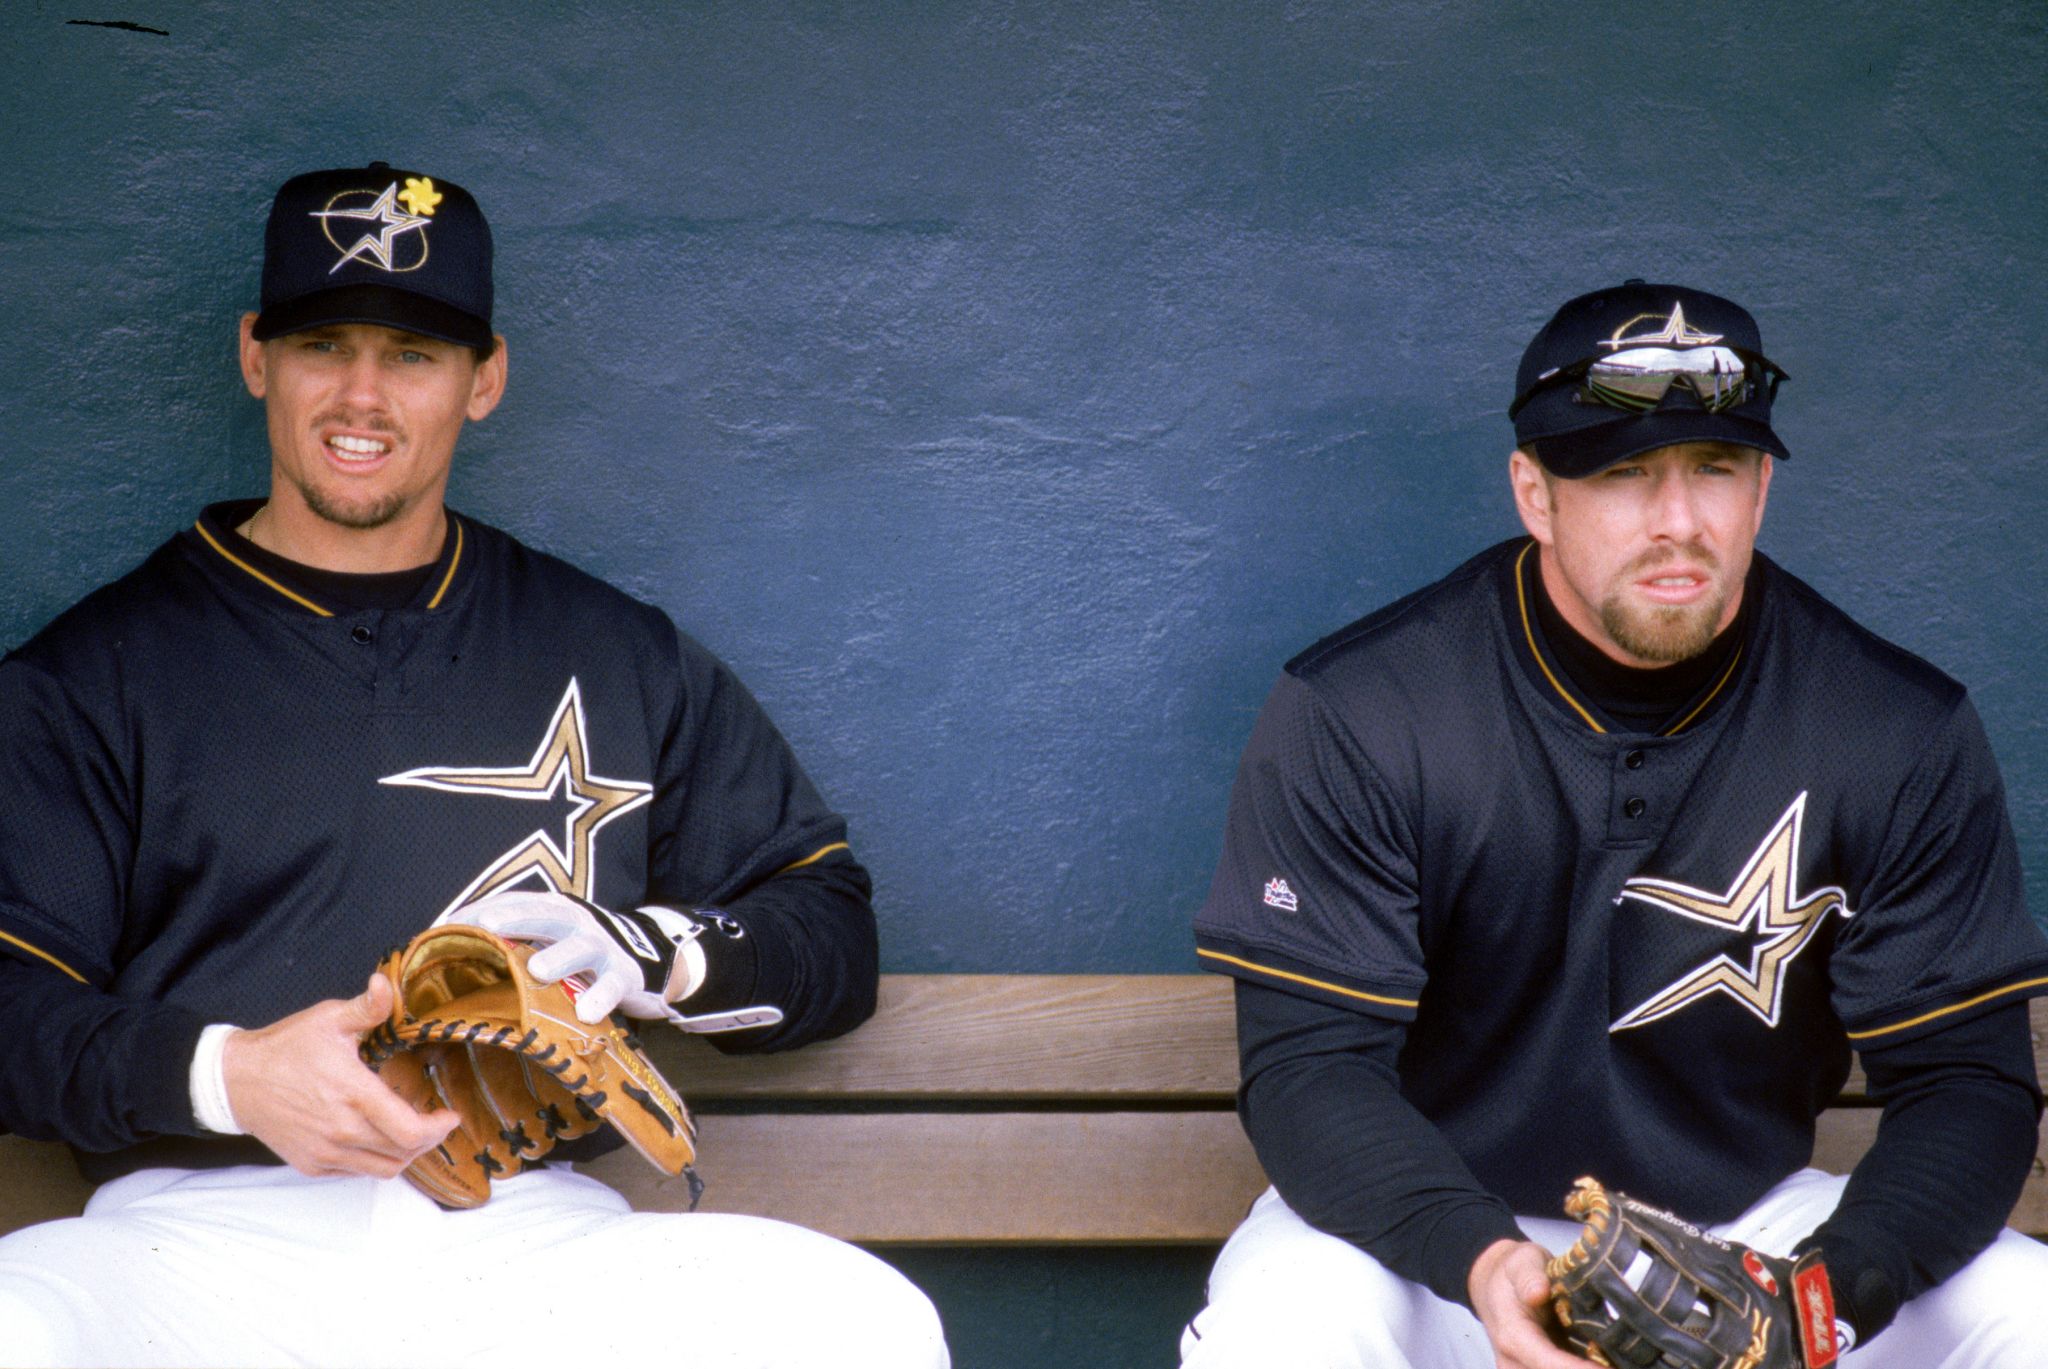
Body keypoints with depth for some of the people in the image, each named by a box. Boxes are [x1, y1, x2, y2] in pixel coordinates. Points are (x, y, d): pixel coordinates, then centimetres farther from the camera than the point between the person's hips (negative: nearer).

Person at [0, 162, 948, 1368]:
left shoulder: (618, 658, 20)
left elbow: (833, 933, 19)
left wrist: (652, 955, -3)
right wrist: (220, 1074, -14)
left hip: (527, 1233, 2)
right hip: (204, 1235, -2)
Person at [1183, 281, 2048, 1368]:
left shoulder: (1905, 736, -7)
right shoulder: (1350, 717, -13)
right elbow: (1308, 1062, -15)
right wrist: (1480, 1259, -34)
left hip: (1750, 1219, 2)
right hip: (1428, 1226, -2)